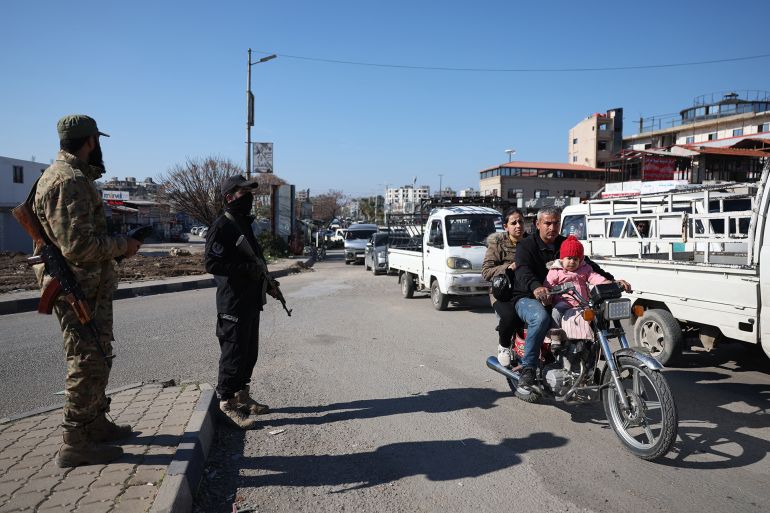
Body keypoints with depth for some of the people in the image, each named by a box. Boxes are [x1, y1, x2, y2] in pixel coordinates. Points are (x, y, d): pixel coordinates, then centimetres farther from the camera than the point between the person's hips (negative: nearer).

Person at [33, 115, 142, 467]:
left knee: (97, 357, 20)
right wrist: (123, 245, -14)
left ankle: (96, 423, 33)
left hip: (88, 286, 11)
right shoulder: (70, 181, -20)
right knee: (87, 362, -3)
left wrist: (116, 244, 11)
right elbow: (79, 246, -27)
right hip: (80, 289, -11)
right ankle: (75, 444, 7)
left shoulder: (73, 177, 14)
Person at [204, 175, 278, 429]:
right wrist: (247, 269, -23)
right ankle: (227, 403, 9)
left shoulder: (244, 223, 16)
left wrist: (268, 283, 16)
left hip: (251, 301, 9)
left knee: (249, 352, 16)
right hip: (233, 303, -9)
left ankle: (241, 395, 29)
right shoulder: (222, 226, -13)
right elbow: (211, 263, -21)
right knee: (234, 353, -3)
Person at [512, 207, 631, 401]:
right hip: (528, 298, -5)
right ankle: (526, 374, -32)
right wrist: (536, 287, -47)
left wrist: (612, 281, -16)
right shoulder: (526, 246, -5)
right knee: (541, 318, -38)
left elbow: (588, 265, 1)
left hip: (558, 299, 5)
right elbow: (523, 271, -24)